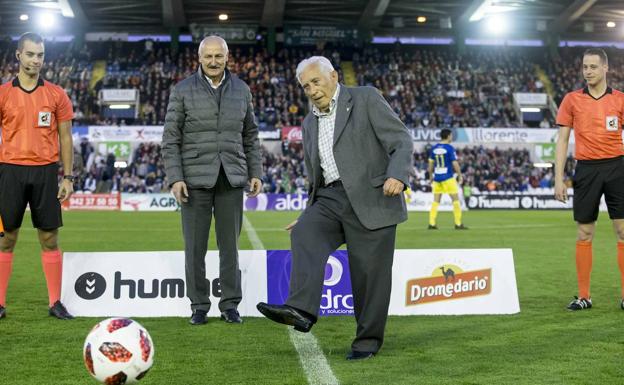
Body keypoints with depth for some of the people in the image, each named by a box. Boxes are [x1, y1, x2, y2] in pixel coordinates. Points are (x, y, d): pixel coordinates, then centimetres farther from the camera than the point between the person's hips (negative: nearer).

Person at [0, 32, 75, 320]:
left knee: (49, 239, 3)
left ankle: (55, 302, 9)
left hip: (46, 171, 0)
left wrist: (67, 177, 1)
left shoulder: (56, 94, 6)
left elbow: (65, 138, 7)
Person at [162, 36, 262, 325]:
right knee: (195, 245, 1)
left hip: (231, 179, 2)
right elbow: (171, 139, -1)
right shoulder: (183, 91, 0)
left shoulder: (241, 90, 9)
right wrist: (175, 178, -10)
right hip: (195, 178, -2)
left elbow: (250, 136, 15)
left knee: (230, 244, 5)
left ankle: (230, 305, 14)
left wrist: (255, 173, 7)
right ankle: (199, 306, 13)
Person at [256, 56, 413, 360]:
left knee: (369, 271, -5)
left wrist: (397, 176, -24)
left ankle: (368, 339, 10)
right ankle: (301, 310, -34)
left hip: (370, 199, -5)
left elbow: (402, 141, -6)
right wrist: (309, 217, 17)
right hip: (330, 198, 5)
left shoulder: (366, 99, 2)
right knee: (305, 234, -23)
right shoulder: (310, 123, 21)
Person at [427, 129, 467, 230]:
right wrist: (460, 175, -2)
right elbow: (455, 163, -11)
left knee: (436, 201, 9)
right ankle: (458, 224, 2)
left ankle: (431, 224, 4)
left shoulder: (434, 148, 7)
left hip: (437, 177, 5)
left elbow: (430, 164, 11)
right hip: (448, 178, -5)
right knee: (456, 199, 3)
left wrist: (431, 177, 20)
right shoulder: (449, 148, -9)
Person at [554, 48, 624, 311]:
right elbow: (562, 140, 5)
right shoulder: (572, 99, 5)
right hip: (586, 169, 0)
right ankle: (584, 296, 11)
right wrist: (558, 178, -2)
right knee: (584, 234, 3)